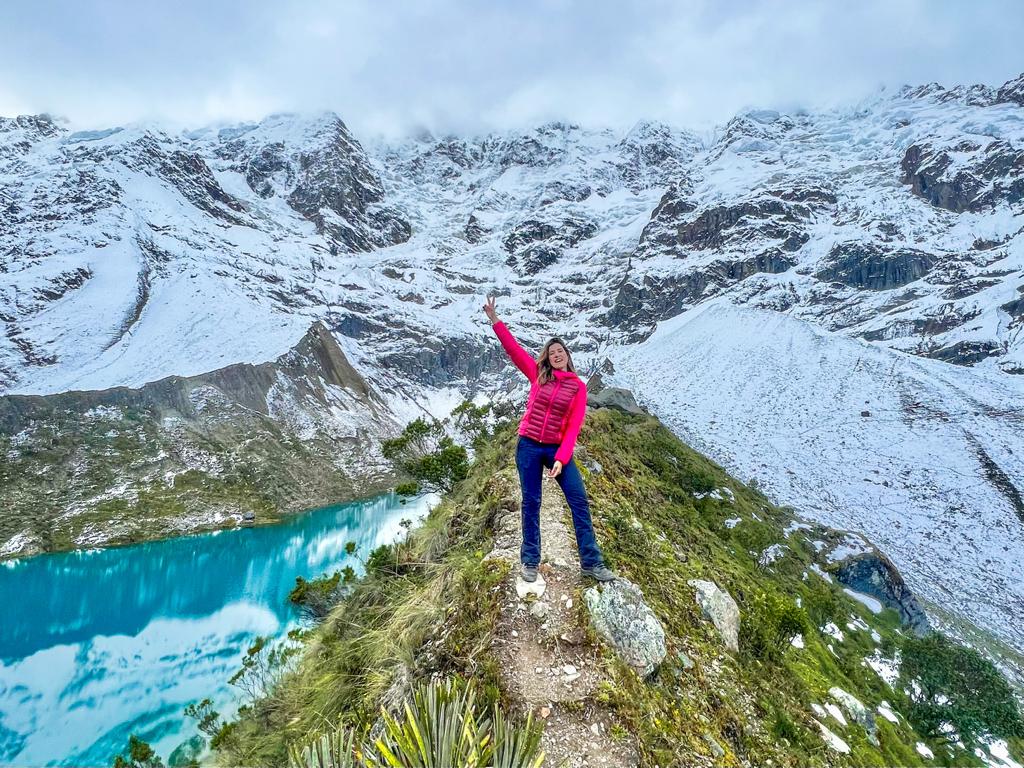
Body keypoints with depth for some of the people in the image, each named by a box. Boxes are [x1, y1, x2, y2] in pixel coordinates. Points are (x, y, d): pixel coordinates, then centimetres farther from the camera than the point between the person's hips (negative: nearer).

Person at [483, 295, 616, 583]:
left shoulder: (578, 386, -1)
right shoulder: (538, 374, 2)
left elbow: (573, 426, -6)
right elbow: (513, 348, -3)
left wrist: (561, 459, -15)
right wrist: (495, 320, -11)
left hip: (557, 449, 0)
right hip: (528, 446, 0)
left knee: (579, 501, -3)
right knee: (531, 502, 5)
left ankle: (591, 562, 6)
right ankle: (530, 561, 16)